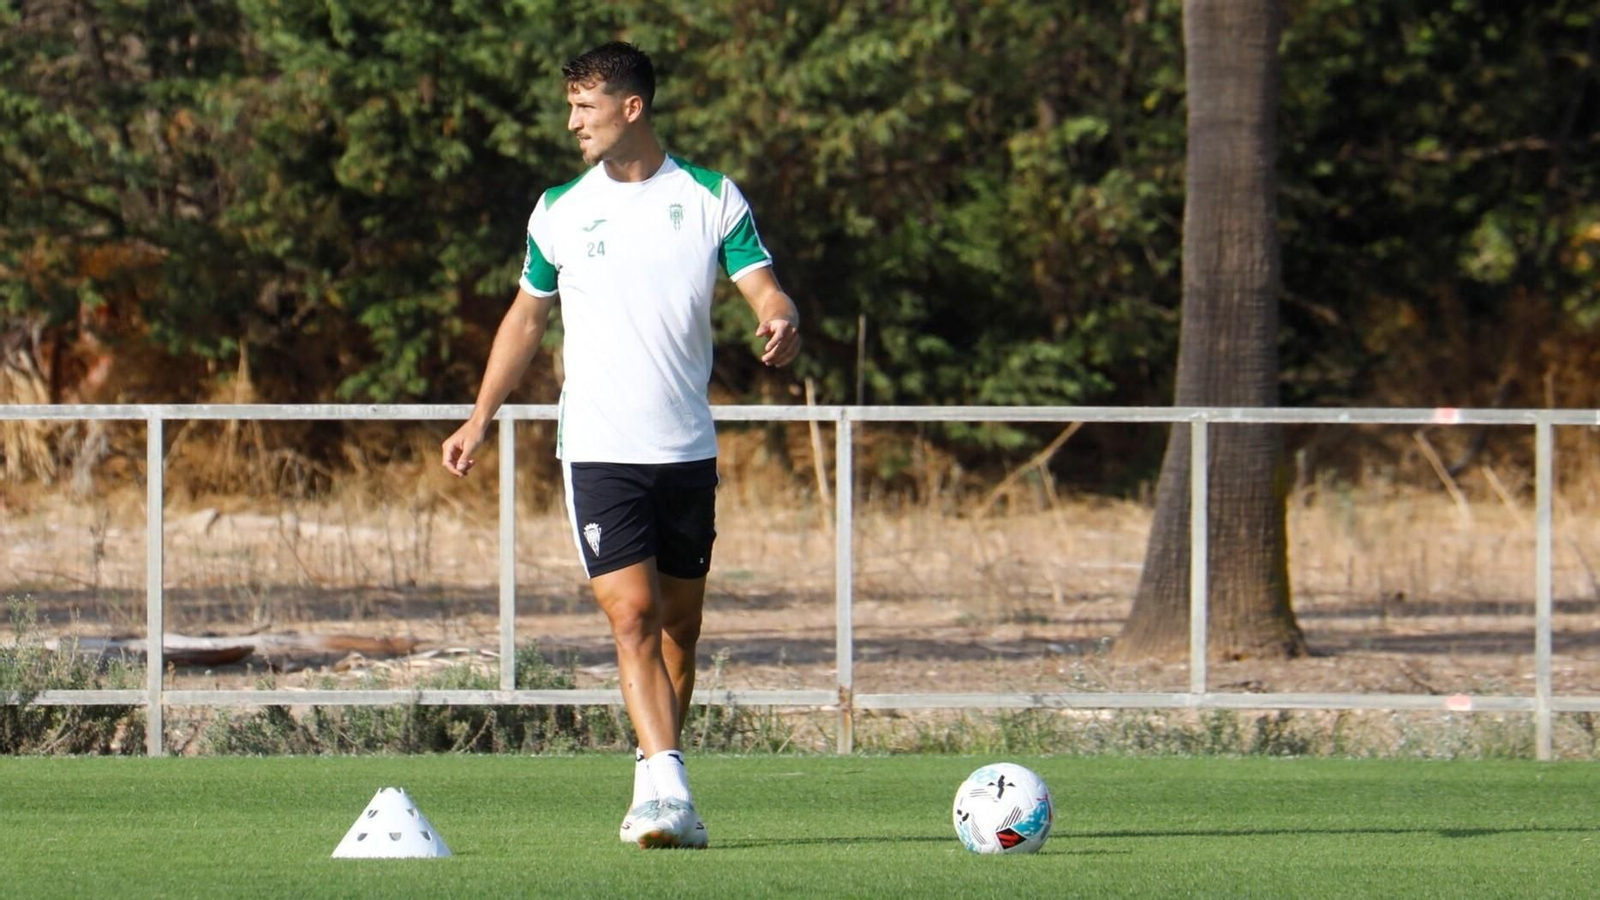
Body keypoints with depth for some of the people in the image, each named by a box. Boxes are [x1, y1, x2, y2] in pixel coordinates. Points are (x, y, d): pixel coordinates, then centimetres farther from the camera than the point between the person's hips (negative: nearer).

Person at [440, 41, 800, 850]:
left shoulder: (711, 199, 3)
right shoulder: (559, 211, 6)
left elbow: (762, 288, -3)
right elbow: (527, 315, 18)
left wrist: (781, 325, -27)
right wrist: (480, 418, 18)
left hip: (688, 449, 1)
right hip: (599, 449, -1)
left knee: (679, 626, 8)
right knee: (632, 616, -15)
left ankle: (654, 785, 23)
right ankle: (667, 789, -24)